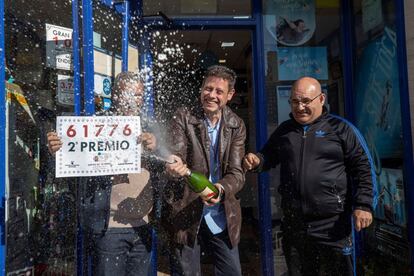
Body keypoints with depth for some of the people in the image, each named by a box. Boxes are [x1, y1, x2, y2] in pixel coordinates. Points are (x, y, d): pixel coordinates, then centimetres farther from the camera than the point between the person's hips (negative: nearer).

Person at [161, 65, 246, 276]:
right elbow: (175, 153, -18)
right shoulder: (183, 118, -6)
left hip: (222, 217, 3)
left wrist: (221, 189, -27)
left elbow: (237, 173, -6)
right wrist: (173, 164, -42)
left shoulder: (236, 126, 0)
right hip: (185, 215, -2)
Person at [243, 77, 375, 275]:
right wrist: (256, 161, -5)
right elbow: (268, 157, 18)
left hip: (332, 224, -3)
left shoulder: (341, 128, -2)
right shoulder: (284, 130, 10)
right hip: (293, 223, 4)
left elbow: (362, 168, -3)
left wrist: (363, 205, -11)